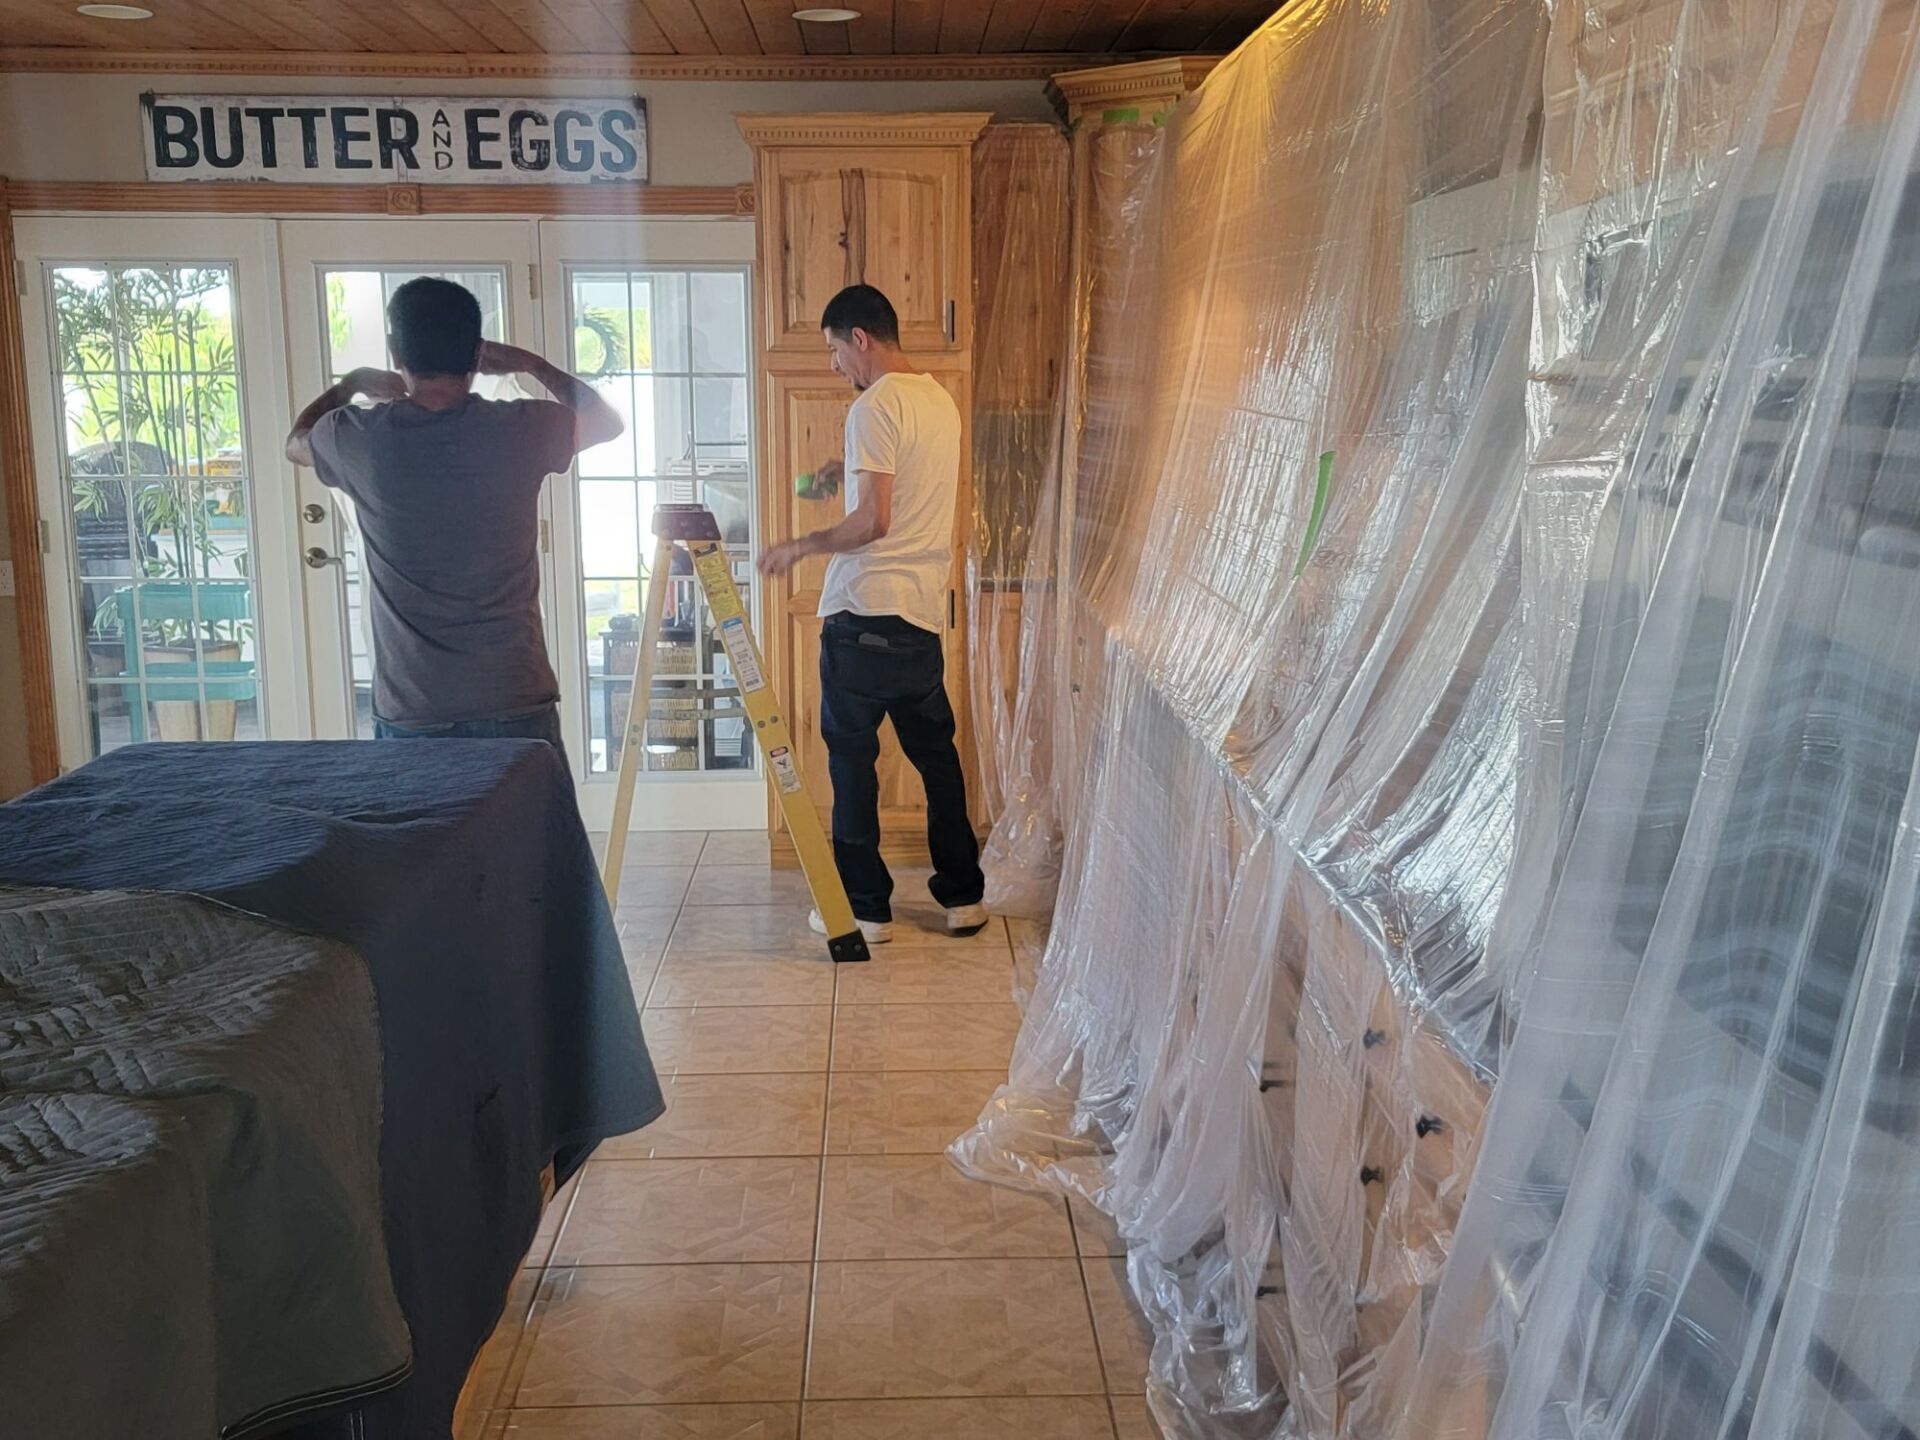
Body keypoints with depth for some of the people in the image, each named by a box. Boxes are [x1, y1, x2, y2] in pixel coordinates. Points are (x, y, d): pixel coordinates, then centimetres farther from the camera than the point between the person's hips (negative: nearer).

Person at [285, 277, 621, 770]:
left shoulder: (361, 438, -4)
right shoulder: (518, 431, -8)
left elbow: (296, 441, 22)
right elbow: (610, 421, 14)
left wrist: (352, 383, 36)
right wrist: (533, 365, 21)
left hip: (409, 716, 1)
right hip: (516, 709, -1)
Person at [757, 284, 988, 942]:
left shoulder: (875, 407, -13)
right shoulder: (940, 400, 14)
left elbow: (873, 521, -20)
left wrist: (800, 547, -9)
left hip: (865, 614, -8)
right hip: (924, 612, 8)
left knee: (852, 756, 4)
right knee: (935, 751, 15)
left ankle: (866, 906, 11)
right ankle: (963, 895, 21)